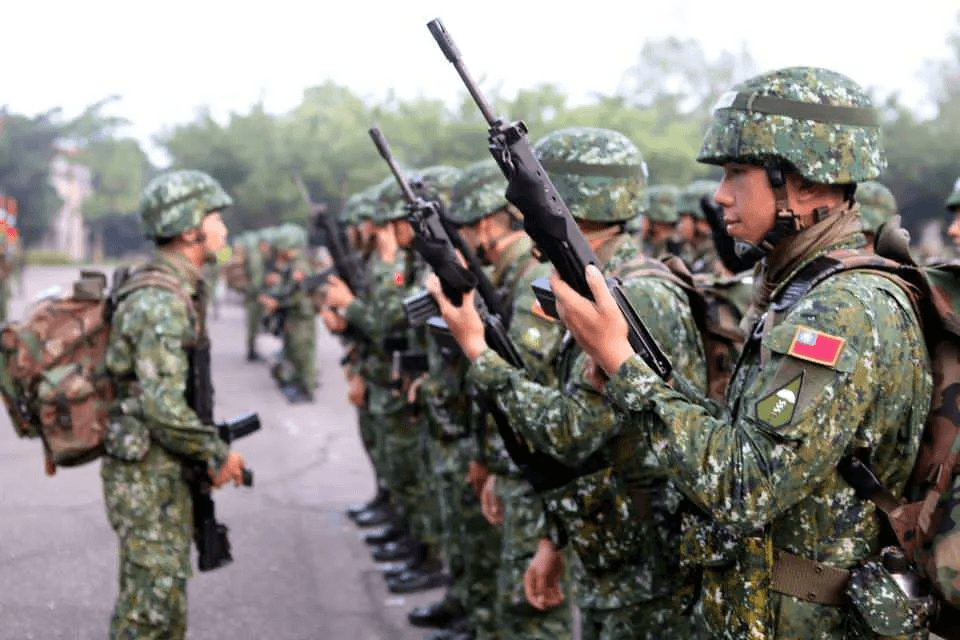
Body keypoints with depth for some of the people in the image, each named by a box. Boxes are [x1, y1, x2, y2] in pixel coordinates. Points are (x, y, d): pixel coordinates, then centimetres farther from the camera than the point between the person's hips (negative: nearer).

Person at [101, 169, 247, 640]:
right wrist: (217, 455, -15)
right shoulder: (160, 302, -21)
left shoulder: (179, 292, 12)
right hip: (146, 475, -10)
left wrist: (210, 450, 16)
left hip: (167, 473, 10)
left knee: (167, 598, 17)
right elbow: (163, 405, -27)